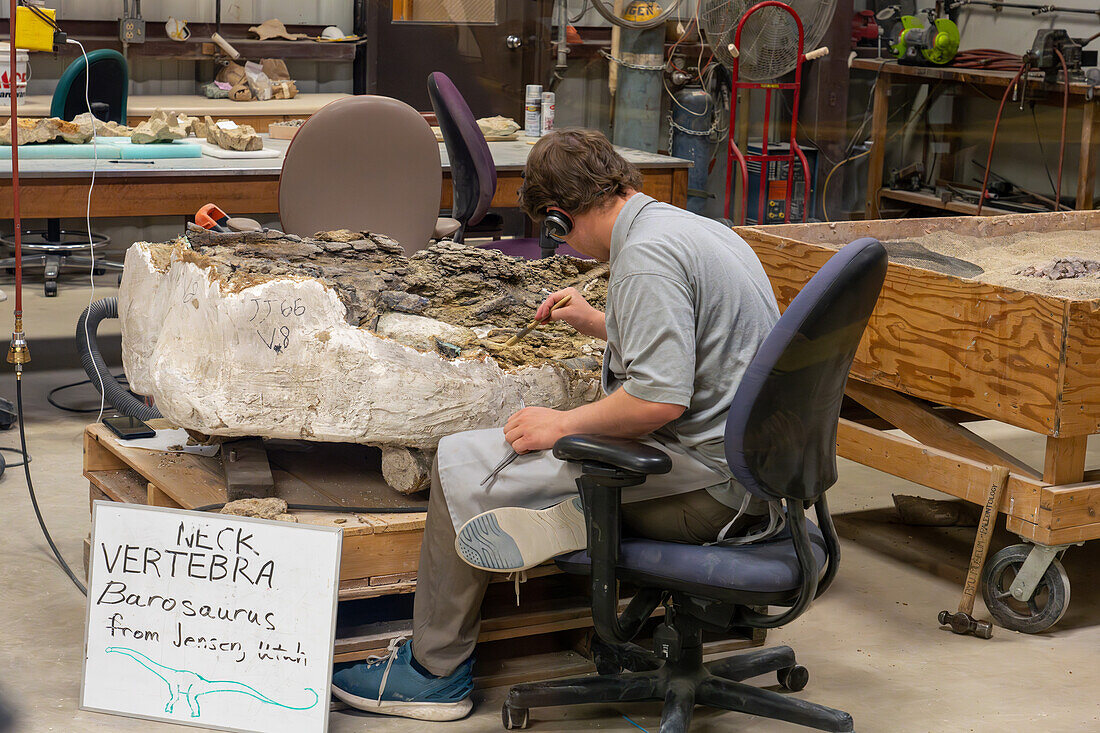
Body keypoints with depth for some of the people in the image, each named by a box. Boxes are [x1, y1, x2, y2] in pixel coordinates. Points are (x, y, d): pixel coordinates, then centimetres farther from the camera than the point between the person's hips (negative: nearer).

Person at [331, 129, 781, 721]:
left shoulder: (647, 253, -18)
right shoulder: (703, 230, 13)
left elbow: (660, 399, -26)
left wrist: (563, 425, -13)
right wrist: (596, 323, 27)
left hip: (704, 484, -10)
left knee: (459, 467, -4)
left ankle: (436, 672, 5)